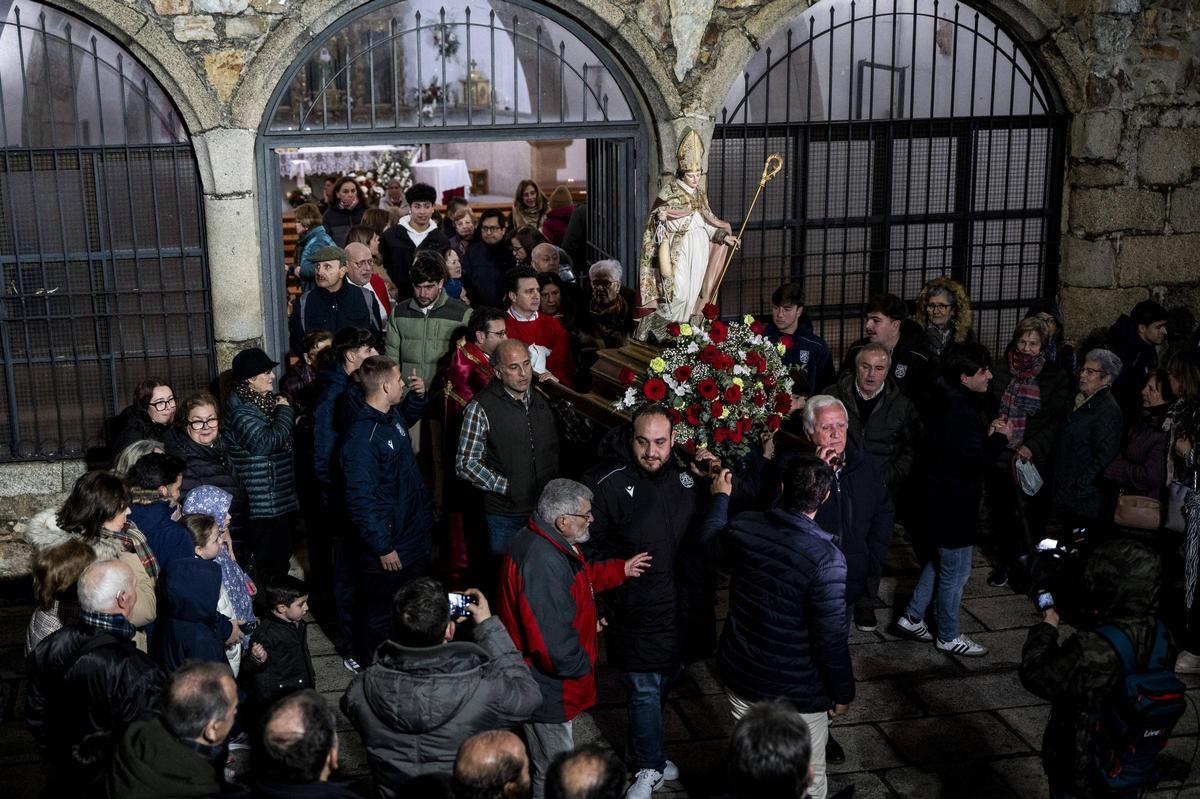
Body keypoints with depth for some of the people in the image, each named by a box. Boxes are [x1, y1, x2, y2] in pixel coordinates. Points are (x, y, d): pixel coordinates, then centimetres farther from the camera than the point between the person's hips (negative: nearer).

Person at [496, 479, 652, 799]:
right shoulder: (542, 562, -34)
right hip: (547, 689, -11)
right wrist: (583, 667, -15)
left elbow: (582, 576, 24)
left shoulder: (549, 543, 1)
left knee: (550, 762, 28)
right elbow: (554, 643, -33)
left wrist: (621, 570, 18)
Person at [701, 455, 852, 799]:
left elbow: (710, 539, 14)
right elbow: (831, 638, -21)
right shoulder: (826, 558, -27)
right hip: (797, 693, -5)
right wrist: (843, 692, -5)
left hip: (739, 676, 5)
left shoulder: (743, 527, -11)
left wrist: (720, 497, 32)